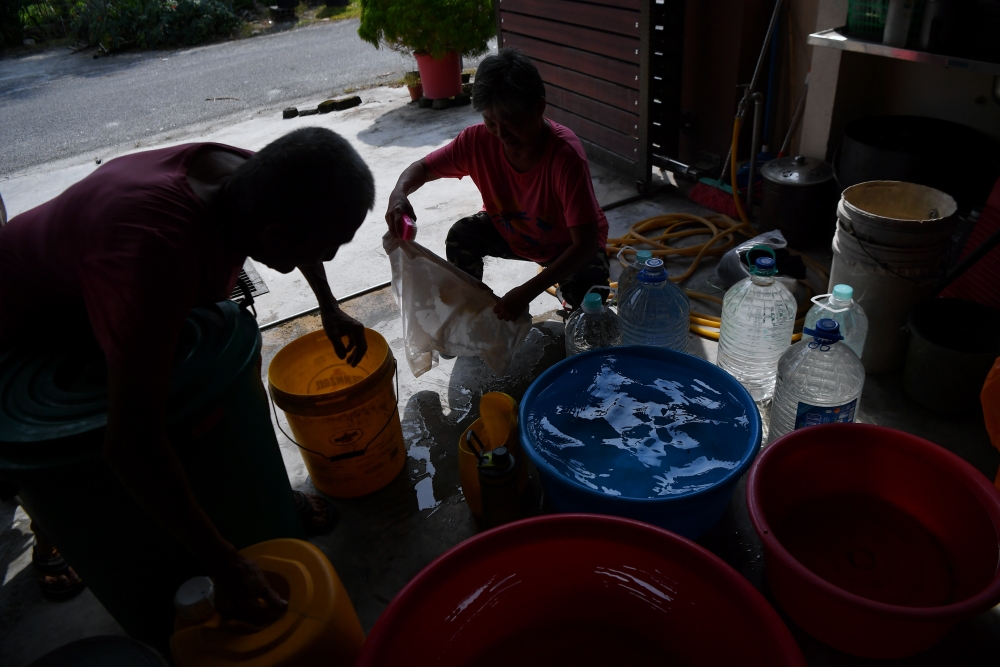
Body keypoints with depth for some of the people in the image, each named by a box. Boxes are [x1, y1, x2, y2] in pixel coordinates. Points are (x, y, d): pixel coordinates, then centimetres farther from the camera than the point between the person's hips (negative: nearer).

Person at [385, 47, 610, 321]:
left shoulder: (565, 154, -37)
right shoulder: (479, 140, -24)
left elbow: (586, 243, -40)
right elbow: (422, 168, -10)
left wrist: (527, 292, -49)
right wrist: (399, 193, -35)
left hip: (570, 244, -3)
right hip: (510, 231, 4)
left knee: (587, 291, -32)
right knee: (461, 236, -22)